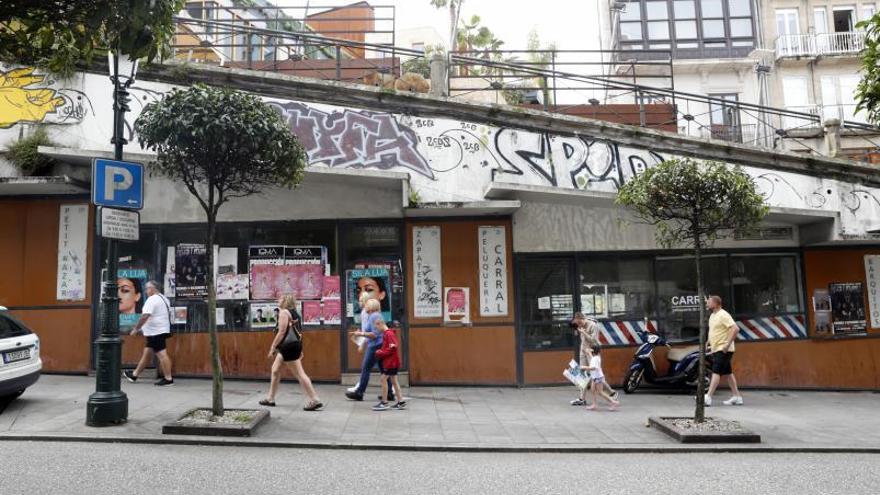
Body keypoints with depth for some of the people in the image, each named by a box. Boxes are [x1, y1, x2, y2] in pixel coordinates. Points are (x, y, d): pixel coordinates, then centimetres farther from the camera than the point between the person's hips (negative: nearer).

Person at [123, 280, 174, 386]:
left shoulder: (152, 299, -14)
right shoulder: (163, 299, 18)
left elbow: (145, 316, -23)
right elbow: (167, 315, 25)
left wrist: (136, 329, -15)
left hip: (156, 332, -11)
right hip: (162, 330, 11)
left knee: (161, 354, -9)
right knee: (147, 354, 18)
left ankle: (168, 379, -9)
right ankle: (134, 375, 29)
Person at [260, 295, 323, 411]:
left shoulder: (284, 312, -11)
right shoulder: (293, 312, 17)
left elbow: (281, 332, -18)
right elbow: (295, 331, 19)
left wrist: (272, 348, -13)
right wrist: (299, 350, 21)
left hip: (289, 347, -10)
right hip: (288, 346, 10)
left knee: (299, 374, -8)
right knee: (275, 369, 18)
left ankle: (315, 400, -8)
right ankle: (270, 399, 27)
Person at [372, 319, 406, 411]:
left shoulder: (389, 333, -17)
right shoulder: (386, 333, 12)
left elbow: (393, 347, -23)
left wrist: (381, 353, -18)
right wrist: (380, 351, -4)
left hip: (391, 361, -10)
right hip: (392, 361, 10)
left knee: (384, 379, -7)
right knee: (393, 381, 11)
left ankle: (384, 403, -1)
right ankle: (401, 402, 14)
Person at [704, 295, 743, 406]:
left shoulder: (723, 315, -15)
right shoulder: (712, 316, 15)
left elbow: (735, 328, -24)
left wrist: (727, 344, -26)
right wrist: (709, 343, 16)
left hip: (723, 350, -10)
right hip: (716, 349, 10)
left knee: (716, 372, -13)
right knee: (728, 373, 13)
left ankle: (708, 397, -18)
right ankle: (737, 397, 19)